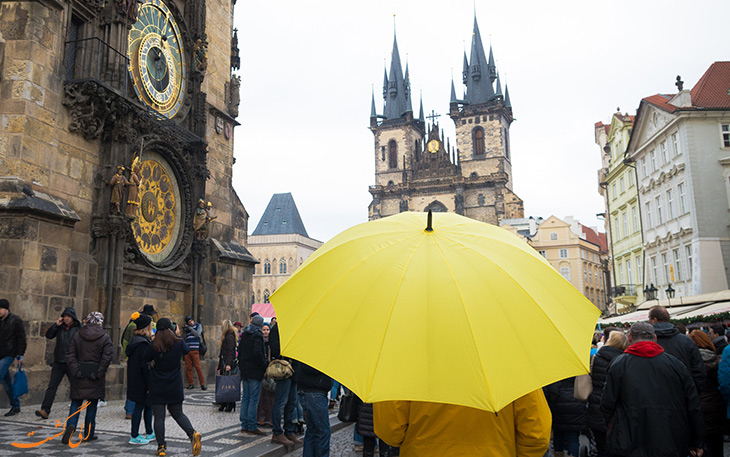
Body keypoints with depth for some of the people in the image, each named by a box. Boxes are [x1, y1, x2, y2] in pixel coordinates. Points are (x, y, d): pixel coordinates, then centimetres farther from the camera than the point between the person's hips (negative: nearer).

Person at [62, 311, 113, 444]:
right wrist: (99, 373, -7)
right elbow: (107, 357, -13)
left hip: (79, 375, 2)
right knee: (92, 404, 8)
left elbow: (70, 355, -1)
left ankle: (71, 425, -10)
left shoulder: (77, 335, 4)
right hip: (95, 377, -2)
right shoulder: (104, 338, -5)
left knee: (76, 403, 13)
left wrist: (75, 370, -3)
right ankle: (88, 434, 14)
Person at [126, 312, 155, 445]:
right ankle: (134, 436, 13)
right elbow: (145, 366, -23)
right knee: (140, 406, 2)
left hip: (134, 379, 10)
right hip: (141, 382, -10)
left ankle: (149, 433, 29)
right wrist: (149, 385, -19)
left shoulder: (134, 340, 7)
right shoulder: (144, 344, -23)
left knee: (148, 405, 18)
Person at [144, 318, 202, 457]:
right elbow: (186, 350, 15)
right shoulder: (179, 344, -7)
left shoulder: (153, 346, -13)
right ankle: (192, 434, -6)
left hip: (157, 387, -2)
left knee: (159, 417, 7)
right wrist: (175, 336, 24)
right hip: (175, 386, 2)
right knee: (178, 413, 15)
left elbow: (145, 359, 2)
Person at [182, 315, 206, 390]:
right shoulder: (187, 328, 15)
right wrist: (184, 330, 0)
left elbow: (197, 334, -10)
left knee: (197, 367, -8)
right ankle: (191, 384, 9)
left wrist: (189, 328, -8)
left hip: (195, 350, -4)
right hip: (187, 349, 4)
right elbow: (184, 338, 10)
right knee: (188, 368, 2)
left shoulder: (198, 325, 5)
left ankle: (202, 384, -5)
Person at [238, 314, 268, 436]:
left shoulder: (244, 334, 12)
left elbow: (240, 351, 18)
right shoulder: (257, 335, -14)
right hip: (255, 372, -8)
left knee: (245, 398, 12)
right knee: (253, 399, -4)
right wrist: (264, 366, -13)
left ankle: (244, 426, 16)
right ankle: (251, 427, -2)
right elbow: (257, 353, -22)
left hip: (245, 370, 8)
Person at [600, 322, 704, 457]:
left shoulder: (618, 364, -5)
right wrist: (696, 443, 15)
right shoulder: (676, 364, 2)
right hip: (673, 446, 2)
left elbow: (607, 405, -4)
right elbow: (693, 406, 5)